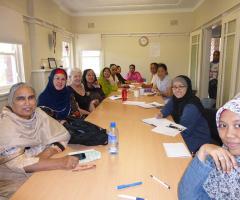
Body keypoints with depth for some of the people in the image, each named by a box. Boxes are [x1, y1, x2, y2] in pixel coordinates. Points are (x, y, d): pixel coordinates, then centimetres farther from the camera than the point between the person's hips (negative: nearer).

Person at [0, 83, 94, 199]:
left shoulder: (38, 114, -3)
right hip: (15, 183, -5)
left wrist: (46, 154, -25)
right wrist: (60, 162, -39)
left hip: (39, 172, 6)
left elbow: (62, 136, -6)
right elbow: (17, 163, -30)